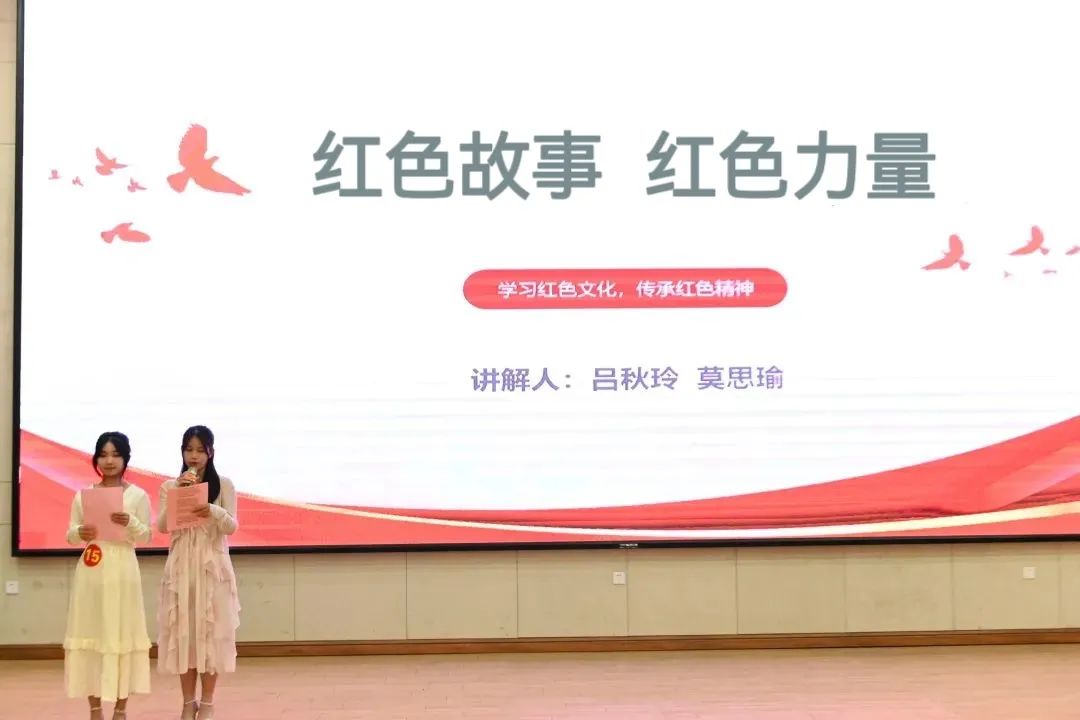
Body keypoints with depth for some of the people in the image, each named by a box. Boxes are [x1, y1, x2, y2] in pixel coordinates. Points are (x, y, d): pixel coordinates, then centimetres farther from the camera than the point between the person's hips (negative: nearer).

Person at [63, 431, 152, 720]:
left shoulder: (138, 495, 1)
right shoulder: (83, 495, 7)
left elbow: (147, 537, 1)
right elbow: (69, 534, 9)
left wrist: (130, 523, -17)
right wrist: (79, 533, -13)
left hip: (122, 572, -2)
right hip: (90, 572, 2)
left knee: (121, 633, 0)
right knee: (90, 633, 3)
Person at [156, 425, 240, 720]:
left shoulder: (224, 485, 2)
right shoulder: (169, 486, 5)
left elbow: (231, 527, -3)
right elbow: (162, 526, -5)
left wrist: (213, 512, -23)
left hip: (213, 566, -1)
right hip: (181, 565, 1)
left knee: (210, 630, -1)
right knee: (182, 630, 2)